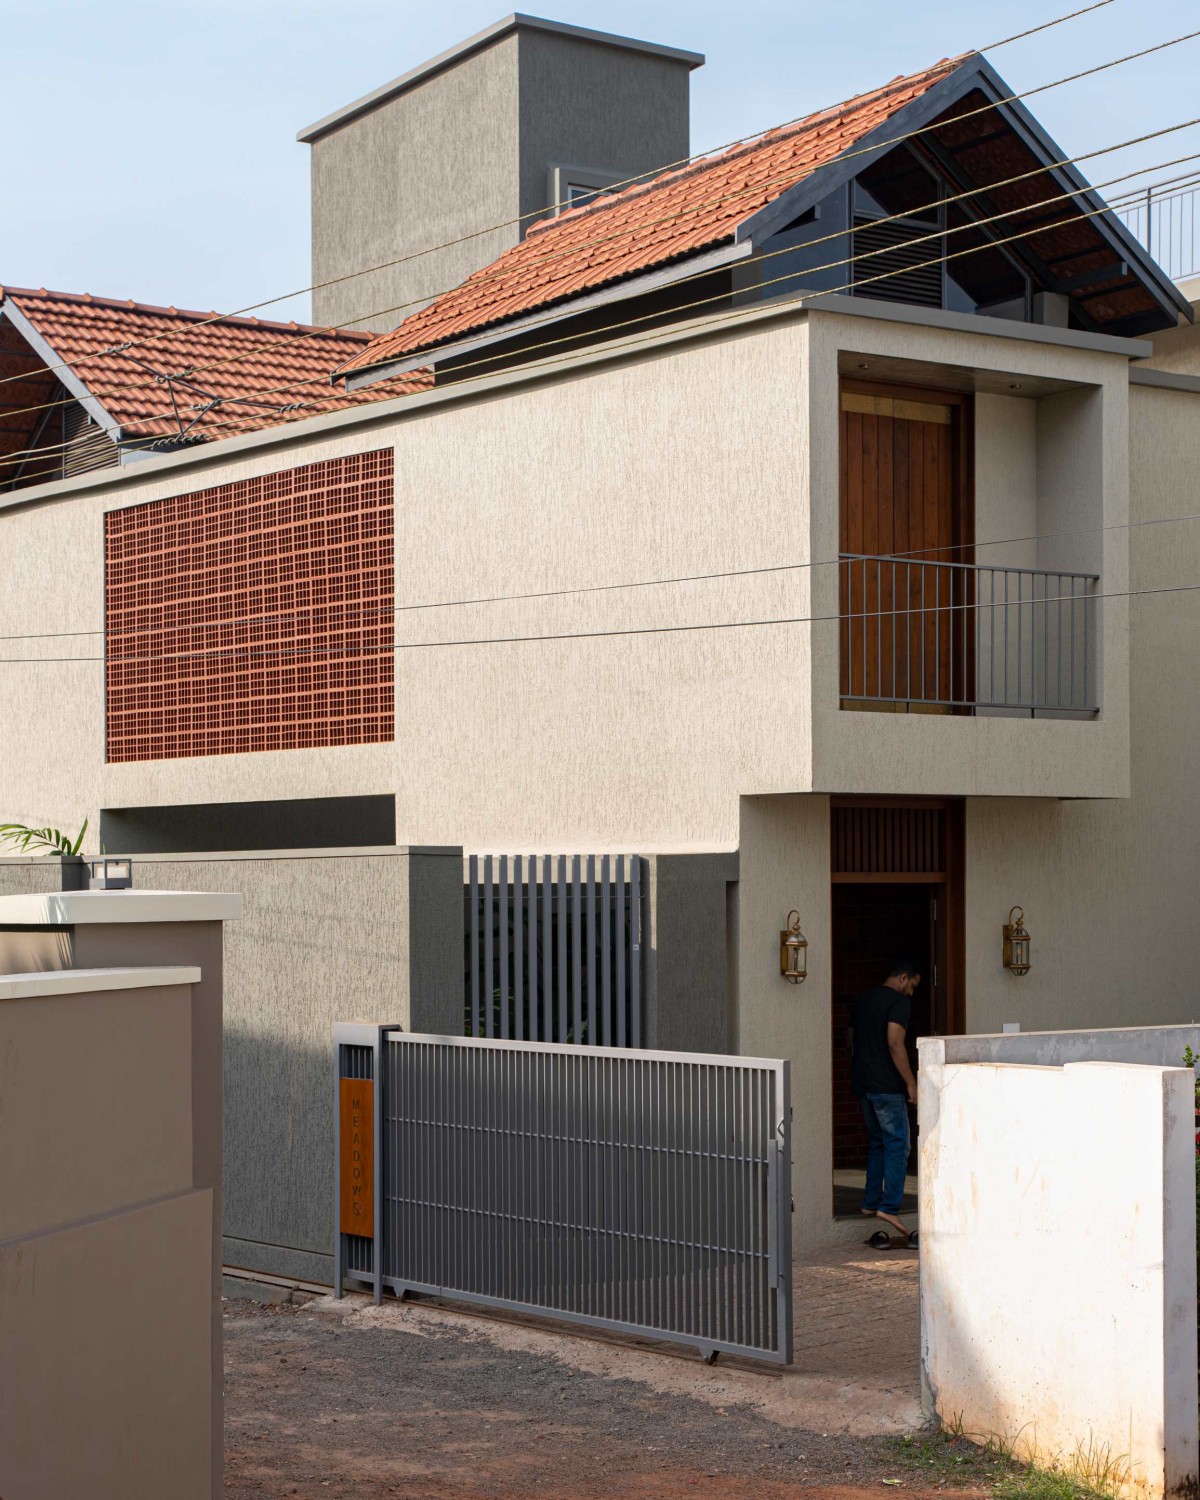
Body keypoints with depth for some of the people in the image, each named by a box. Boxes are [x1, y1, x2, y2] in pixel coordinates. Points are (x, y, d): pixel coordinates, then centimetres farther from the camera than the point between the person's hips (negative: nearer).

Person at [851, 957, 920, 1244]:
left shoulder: (863, 1000, 15)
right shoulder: (899, 1001, -10)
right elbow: (894, 1043, -19)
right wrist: (910, 1083, -16)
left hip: (863, 1083, 8)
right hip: (887, 1086, -8)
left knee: (877, 1143, 17)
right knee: (897, 1145, -5)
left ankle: (871, 1203, 17)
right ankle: (889, 1207, -12)